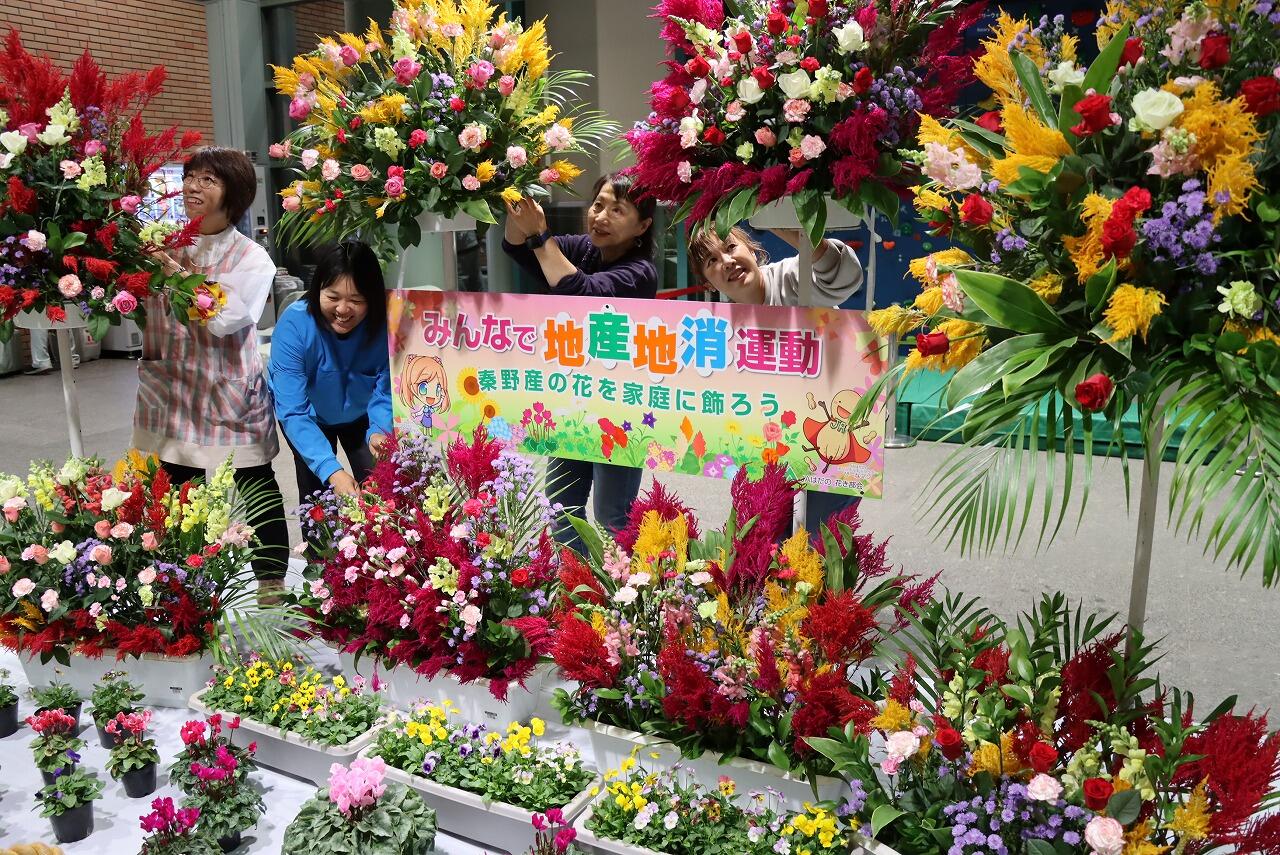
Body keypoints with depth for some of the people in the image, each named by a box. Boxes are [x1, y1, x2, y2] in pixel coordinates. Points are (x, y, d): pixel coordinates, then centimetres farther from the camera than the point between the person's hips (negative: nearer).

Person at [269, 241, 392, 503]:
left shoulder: (383, 324, -30)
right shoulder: (293, 325, -35)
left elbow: (385, 393, -24)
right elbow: (293, 411, -38)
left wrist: (379, 432, -47)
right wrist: (331, 471, -49)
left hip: (360, 415, 1)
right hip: (311, 417, -1)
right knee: (317, 497, -1)